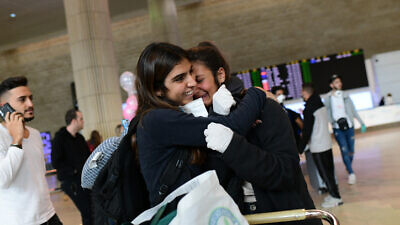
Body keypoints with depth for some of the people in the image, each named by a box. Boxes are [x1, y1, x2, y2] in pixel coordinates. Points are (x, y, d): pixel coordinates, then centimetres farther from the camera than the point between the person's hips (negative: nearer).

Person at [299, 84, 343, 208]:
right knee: (329, 170, 16)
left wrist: (300, 150, -13)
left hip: (317, 147, -9)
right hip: (327, 143, 9)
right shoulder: (321, 105, 9)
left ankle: (335, 197, 4)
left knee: (324, 172, -1)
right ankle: (334, 193, 25)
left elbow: (307, 131, -18)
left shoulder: (309, 109, -18)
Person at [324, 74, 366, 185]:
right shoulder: (327, 98, -1)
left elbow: (353, 110, 13)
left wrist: (362, 123, 12)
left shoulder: (345, 95, 8)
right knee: (344, 150, -10)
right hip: (337, 128, -3)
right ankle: (351, 173, -4)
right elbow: (326, 113, 2)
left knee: (351, 150, 8)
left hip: (349, 126, 3)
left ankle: (348, 167, 31)